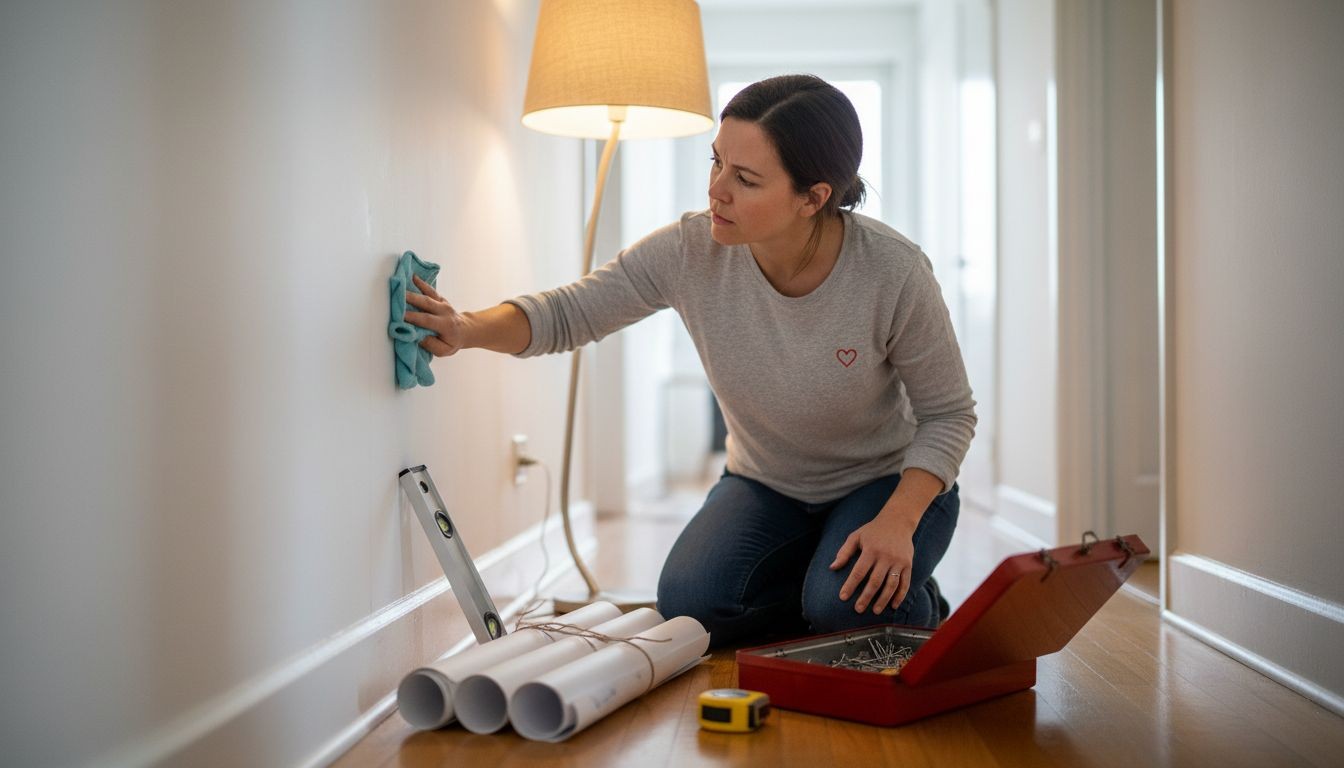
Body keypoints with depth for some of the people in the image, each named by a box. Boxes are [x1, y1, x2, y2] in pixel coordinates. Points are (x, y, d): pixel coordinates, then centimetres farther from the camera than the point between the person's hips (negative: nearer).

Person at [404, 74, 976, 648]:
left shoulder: (893, 272, -27)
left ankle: (915, 605, 6)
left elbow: (949, 413, -15)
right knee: (689, 604, -22)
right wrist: (468, 329, -33)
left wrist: (898, 521, -30)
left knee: (850, 604, -31)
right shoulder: (691, 250, -22)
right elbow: (567, 313, -13)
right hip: (766, 485, 3)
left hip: (891, 481, -2)